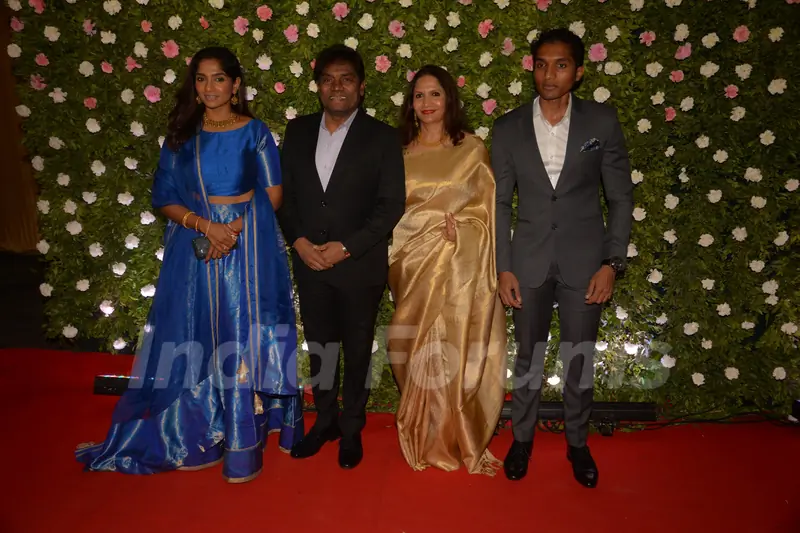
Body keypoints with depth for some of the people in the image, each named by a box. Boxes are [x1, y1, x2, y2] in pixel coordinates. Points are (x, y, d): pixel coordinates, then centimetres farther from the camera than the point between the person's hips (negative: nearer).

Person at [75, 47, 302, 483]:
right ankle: (201, 434, 24)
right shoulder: (182, 137, 8)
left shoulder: (255, 132, 3)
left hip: (250, 248, -2)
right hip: (196, 250, 2)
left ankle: (244, 446, 12)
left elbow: (273, 195, 1)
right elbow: (165, 200, 5)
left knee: (244, 338, 0)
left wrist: (237, 227, -14)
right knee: (199, 341, 7)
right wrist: (206, 226, -12)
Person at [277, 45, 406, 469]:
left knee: (357, 350, 11)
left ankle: (352, 428, 31)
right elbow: (284, 193, 8)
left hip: (360, 265, -3)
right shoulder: (298, 130, 6)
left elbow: (392, 204, -9)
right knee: (319, 345, 16)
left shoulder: (381, 136, -5)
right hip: (309, 261, 3)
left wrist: (347, 247, -16)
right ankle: (325, 419, 36)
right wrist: (299, 241, -8)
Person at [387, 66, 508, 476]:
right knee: (420, 351, 4)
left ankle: (455, 438, 18)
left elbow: (488, 208, 3)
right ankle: (425, 438, 20)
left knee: (455, 348, 0)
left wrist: (461, 228, -12)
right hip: (414, 265, 2)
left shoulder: (472, 149, 4)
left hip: (460, 267, -2)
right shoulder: (400, 153, 10)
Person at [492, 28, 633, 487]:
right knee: (528, 357, 12)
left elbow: (621, 196, 0)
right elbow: (500, 203, 3)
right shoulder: (509, 128, 1)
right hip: (530, 260, 1)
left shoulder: (603, 121, -2)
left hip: (585, 260, -1)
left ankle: (578, 443, 31)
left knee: (579, 360, 10)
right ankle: (522, 439, 32)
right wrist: (503, 267, -2)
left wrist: (612, 262, -8)